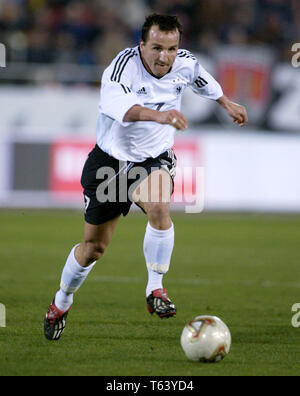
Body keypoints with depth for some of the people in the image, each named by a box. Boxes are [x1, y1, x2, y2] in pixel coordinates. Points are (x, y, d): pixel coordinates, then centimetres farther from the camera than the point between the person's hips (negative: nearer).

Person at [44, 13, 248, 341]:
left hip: (154, 160, 2)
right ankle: (62, 301, 36)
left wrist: (226, 102, 31)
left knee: (158, 206, -32)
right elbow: (116, 104, -50)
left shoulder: (184, 64, -11)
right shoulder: (123, 66, -28)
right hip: (112, 158, -2)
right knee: (94, 246, 8)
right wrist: (159, 115, -67)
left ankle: (155, 290, -17)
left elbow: (203, 80, 16)